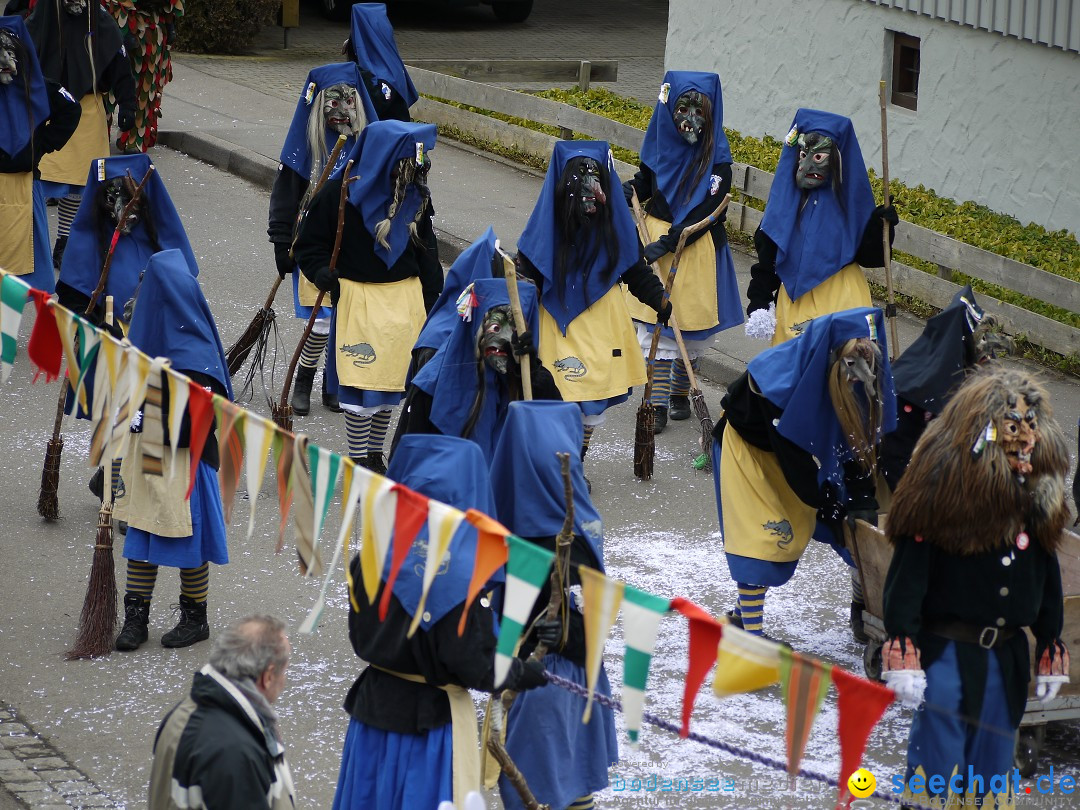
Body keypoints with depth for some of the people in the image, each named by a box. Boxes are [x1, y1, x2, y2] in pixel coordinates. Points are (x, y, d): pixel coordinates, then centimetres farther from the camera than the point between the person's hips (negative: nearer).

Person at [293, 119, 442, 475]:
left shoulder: (415, 196, 4)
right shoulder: (340, 195, -10)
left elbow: (426, 251, 15)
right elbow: (310, 245, -2)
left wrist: (432, 298, 12)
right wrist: (323, 273, -20)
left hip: (406, 296, 5)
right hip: (359, 298, -5)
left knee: (390, 378, 10)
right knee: (362, 380, -5)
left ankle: (375, 454, 23)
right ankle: (359, 461, 5)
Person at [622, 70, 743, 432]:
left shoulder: (717, 159, -14)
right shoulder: (660, 143, -3)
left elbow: (705, 214, -17)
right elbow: (643, 185, 11)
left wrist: (664, 245, -22)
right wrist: (619, 192, -11)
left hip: (698, 249, -2)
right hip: (656, 236, 2)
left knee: (691, 326, 8)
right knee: (654, 325, -3)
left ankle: (680, 392, 28)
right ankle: (657, 404, -1)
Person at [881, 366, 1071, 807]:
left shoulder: (1039, 488, 6)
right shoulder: (943, 483, -14)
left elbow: (1048, 576, 16)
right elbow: (909, 571, -16)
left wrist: (1050, 651, 18)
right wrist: (902, 653, -21)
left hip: (1007, 656, 6)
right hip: (946, 652, -6)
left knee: (993, 767, 14)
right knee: (939, 758, -3)